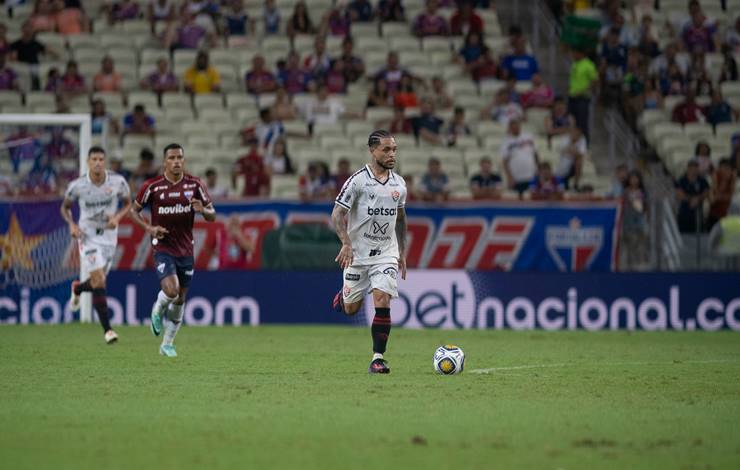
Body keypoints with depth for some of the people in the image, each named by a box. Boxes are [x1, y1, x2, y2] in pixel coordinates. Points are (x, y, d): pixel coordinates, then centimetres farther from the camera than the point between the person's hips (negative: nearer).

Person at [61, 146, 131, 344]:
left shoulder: (118, 181, -10)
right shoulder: (77, 185, -13)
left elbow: (128, 203, 6)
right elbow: (65, 207, 5)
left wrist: (117, 217, -14)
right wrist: (72, 224, -13)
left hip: (109, 236, 3)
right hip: (88, 236, -3)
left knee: (98, 282, 13)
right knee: (99, 281, -15)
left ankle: (77, 288, 50)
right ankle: (107, 329, -11)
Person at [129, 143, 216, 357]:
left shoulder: (195, 185, -2)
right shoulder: (152, 186, -7)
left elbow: (212, 215, 4)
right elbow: (134, 211, 5)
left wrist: (203, 210, -19)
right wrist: (149, 228, -12)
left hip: (185, 249, 3)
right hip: (163, 247, -3)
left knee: (180, 299, 9)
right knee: (171, 290, -24)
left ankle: (167, 344, 26)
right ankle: (158, 310, 12)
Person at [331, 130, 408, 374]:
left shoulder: (398, 184, 5)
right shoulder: (358, 180, -10)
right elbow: (337, 214, -12)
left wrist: (402, 253, 18)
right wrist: (346, 243, -26)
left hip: (386, 253, 2)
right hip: (357, 253, -2)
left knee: (382, 302, -15)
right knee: (351, 310, 6)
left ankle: (378, 358, -9)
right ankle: (344, 295, 44)